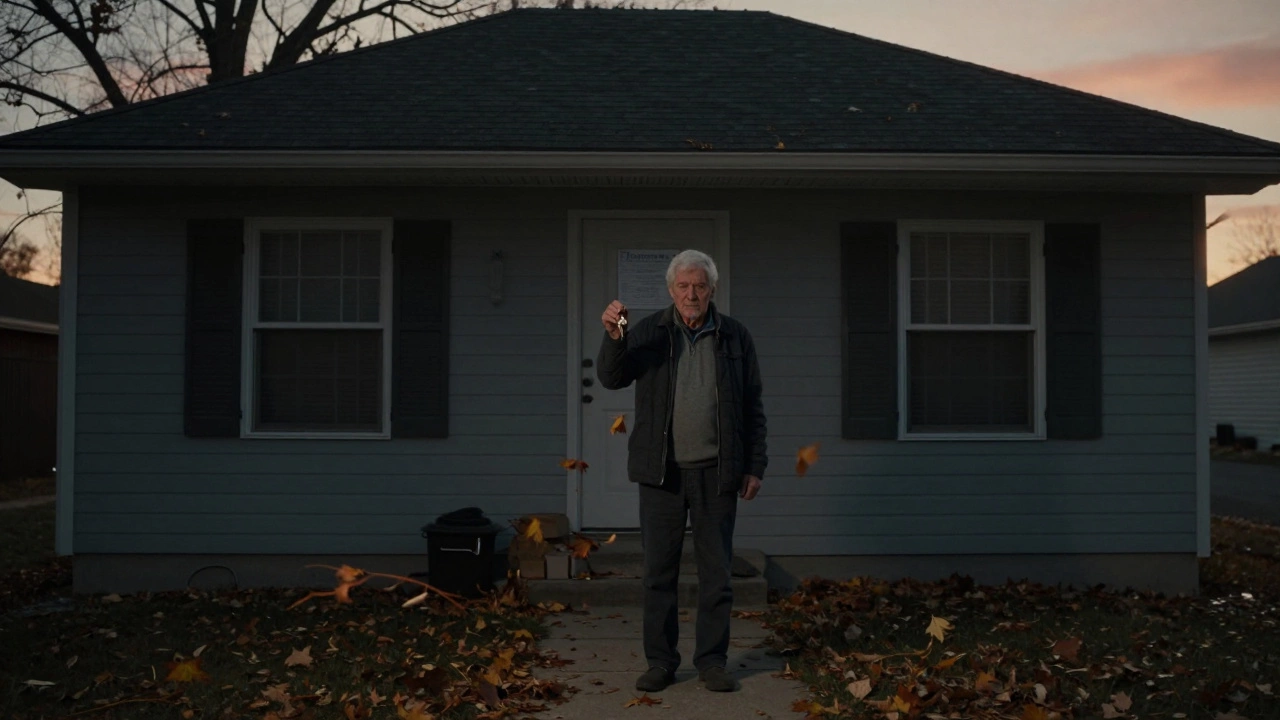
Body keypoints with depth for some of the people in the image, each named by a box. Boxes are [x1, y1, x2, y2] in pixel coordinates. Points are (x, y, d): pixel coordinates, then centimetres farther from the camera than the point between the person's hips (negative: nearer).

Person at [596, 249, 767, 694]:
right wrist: (613, 337, -27)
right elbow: (611, 377, -8)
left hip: (716, 471, 1)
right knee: (659, 570, 5)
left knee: (716, 571, 6)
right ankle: (660, 661, 16)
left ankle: (712, 661, 17)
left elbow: (752, 407, 7)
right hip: (662, 470, 0)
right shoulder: (648, 332, 2)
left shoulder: (734, 337, 4)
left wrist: (755, 466, 3)